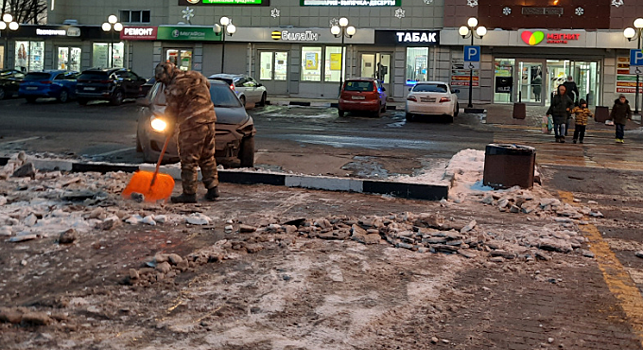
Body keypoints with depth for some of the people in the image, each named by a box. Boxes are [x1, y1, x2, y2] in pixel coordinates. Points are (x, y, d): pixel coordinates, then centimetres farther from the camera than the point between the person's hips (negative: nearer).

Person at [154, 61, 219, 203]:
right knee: (208, 157, 15)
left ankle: (189, 193, 2)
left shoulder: (174, 87, -10)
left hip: (191, 124, -8)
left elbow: (171, 111, -4)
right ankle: (212, 188, 17)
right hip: (209, 120, 8)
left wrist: (169, 126, 13)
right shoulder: (195, 76, 12)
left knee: (188, 160, -1)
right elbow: (207, 84, 31)